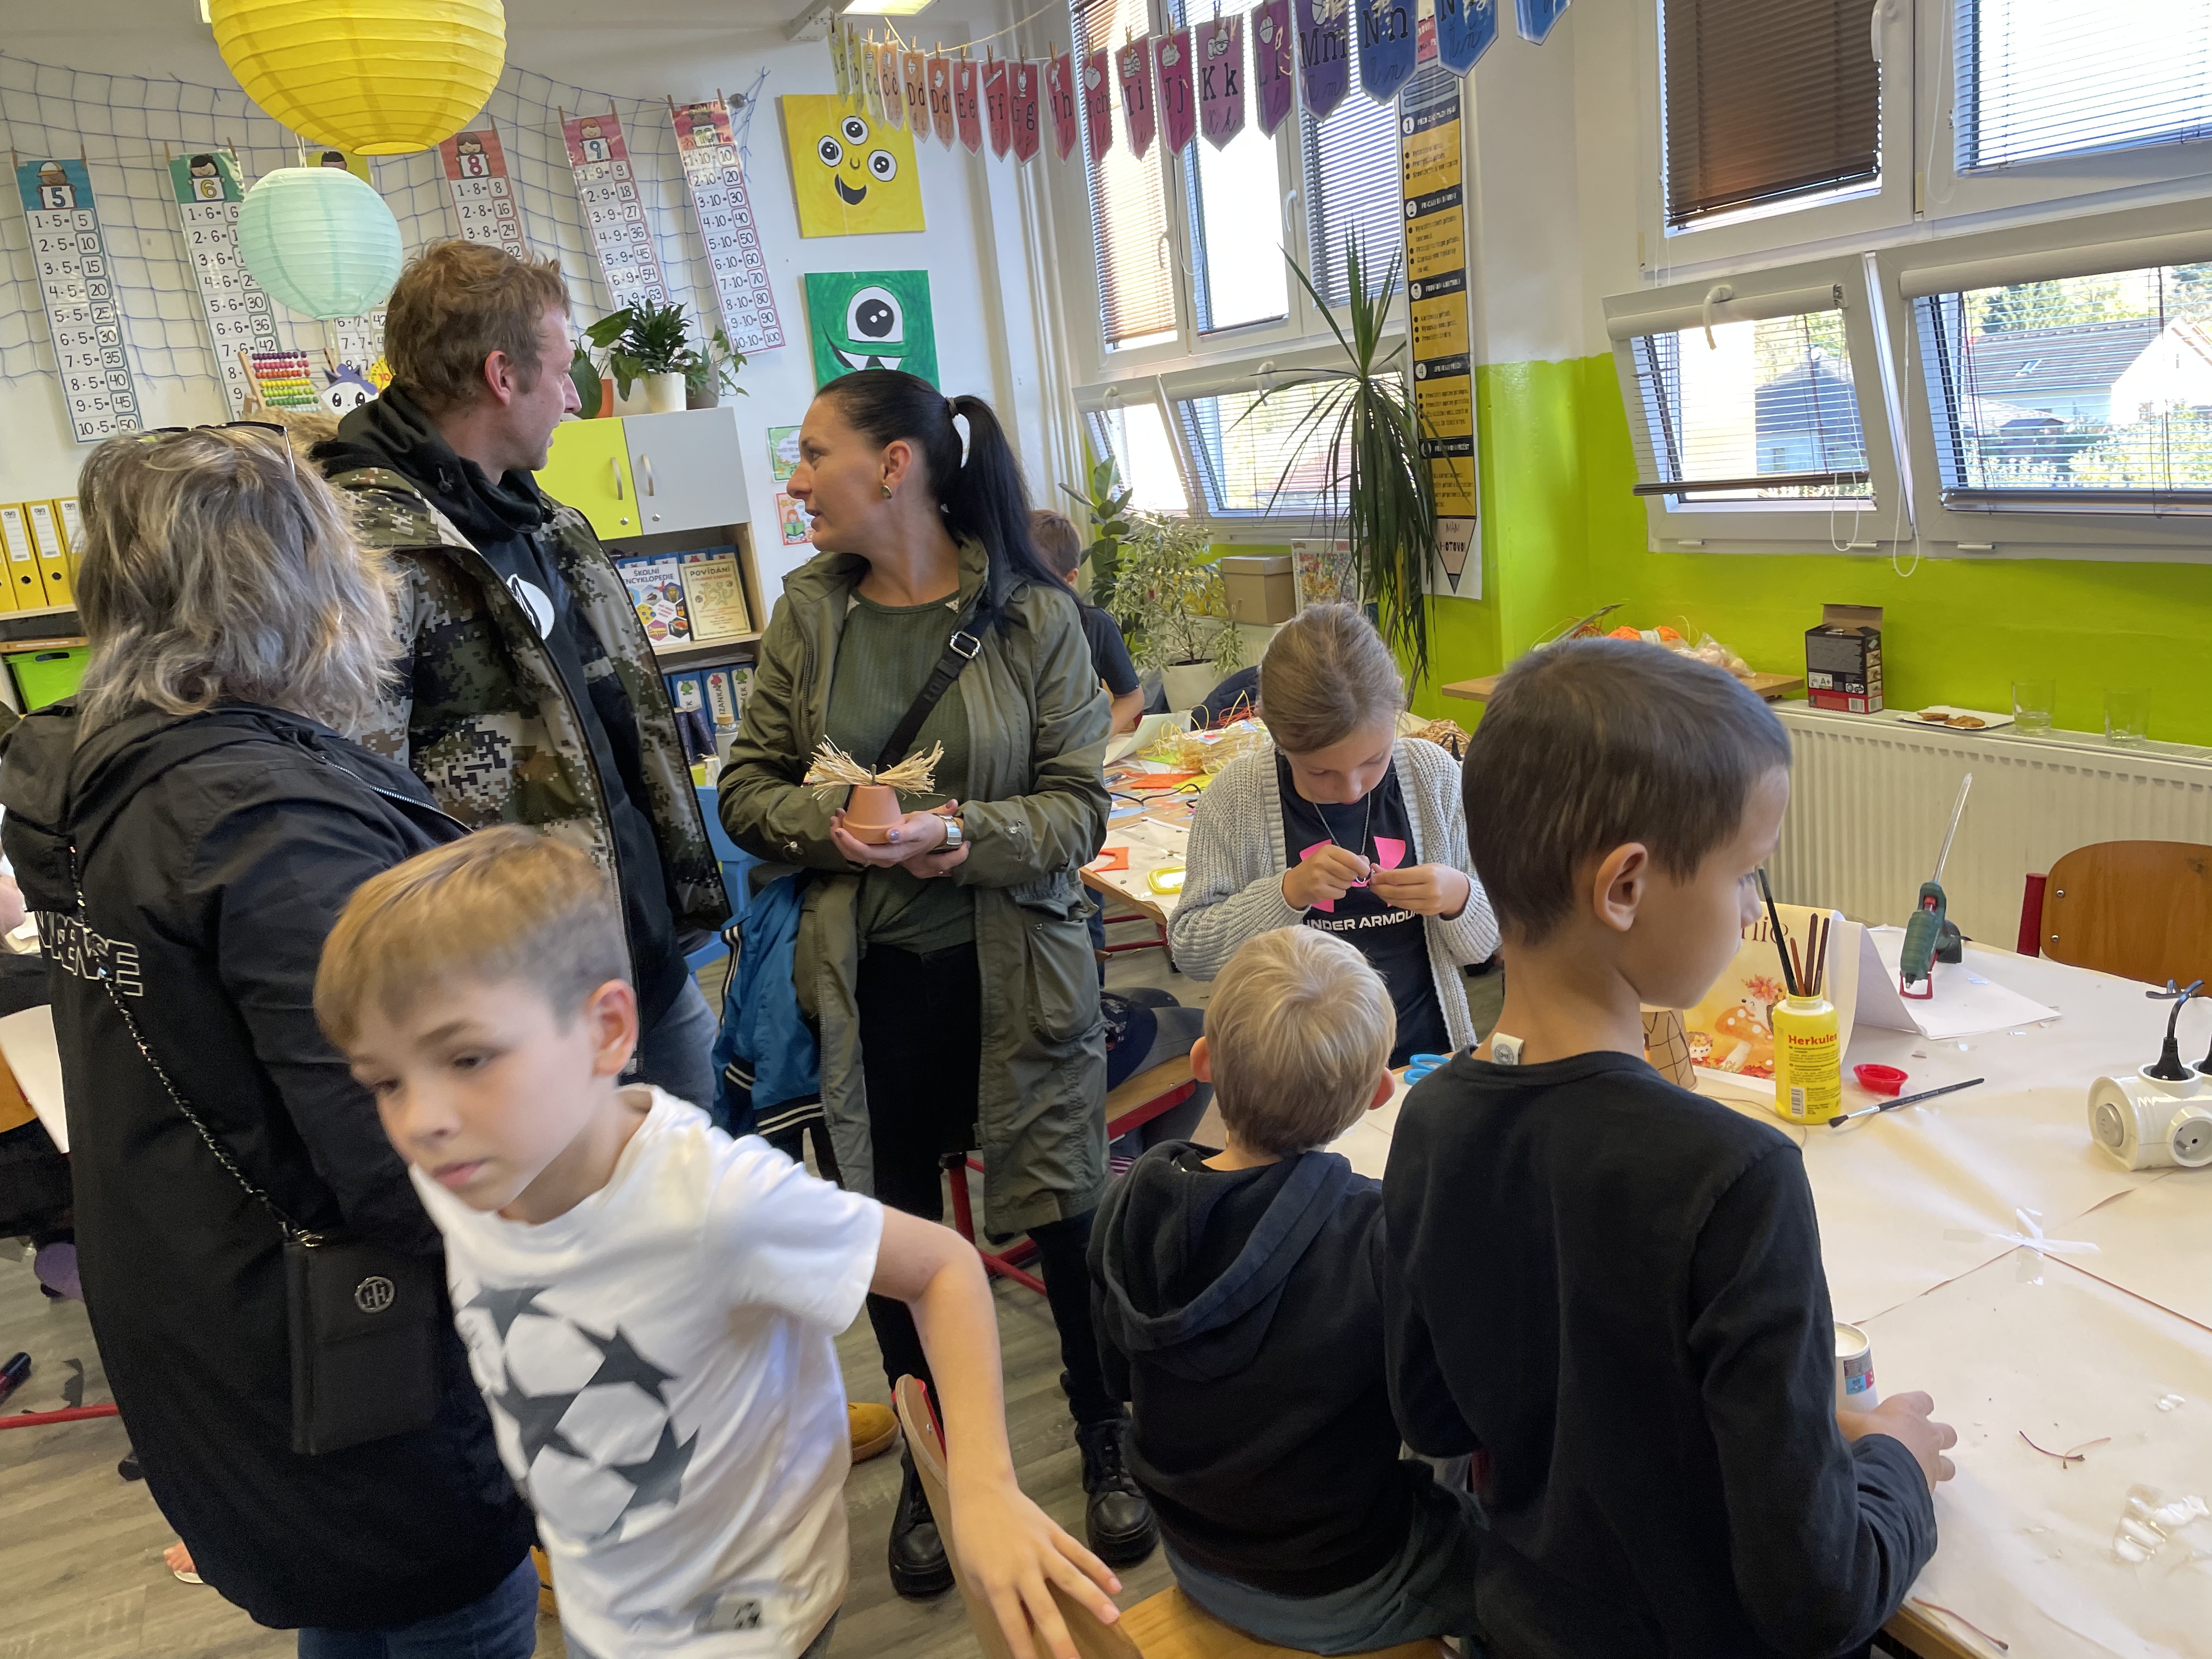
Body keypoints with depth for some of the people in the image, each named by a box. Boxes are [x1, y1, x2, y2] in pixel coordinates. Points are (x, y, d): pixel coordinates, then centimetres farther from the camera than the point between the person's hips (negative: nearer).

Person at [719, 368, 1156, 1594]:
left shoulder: (1034, 616, -8)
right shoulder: (808, 610, 1)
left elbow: (1077, 805, -9)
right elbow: (748, 782, 4)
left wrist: (964, 834, -26)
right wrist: (829, 827, -17)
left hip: (1014, 971, -2)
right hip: (863, 976, 3)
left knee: (1063, 1214, 9)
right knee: (893, 1221, 15)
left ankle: (1104, 1434, 38)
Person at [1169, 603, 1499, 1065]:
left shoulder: (1434, 774, -1)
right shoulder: (1237, 797, -5)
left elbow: (1484, 946, 6)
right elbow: (1188, 949, -5)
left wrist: (1457, 898, -14)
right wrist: (1289, 892, -16)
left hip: (1425, 1053, 2)